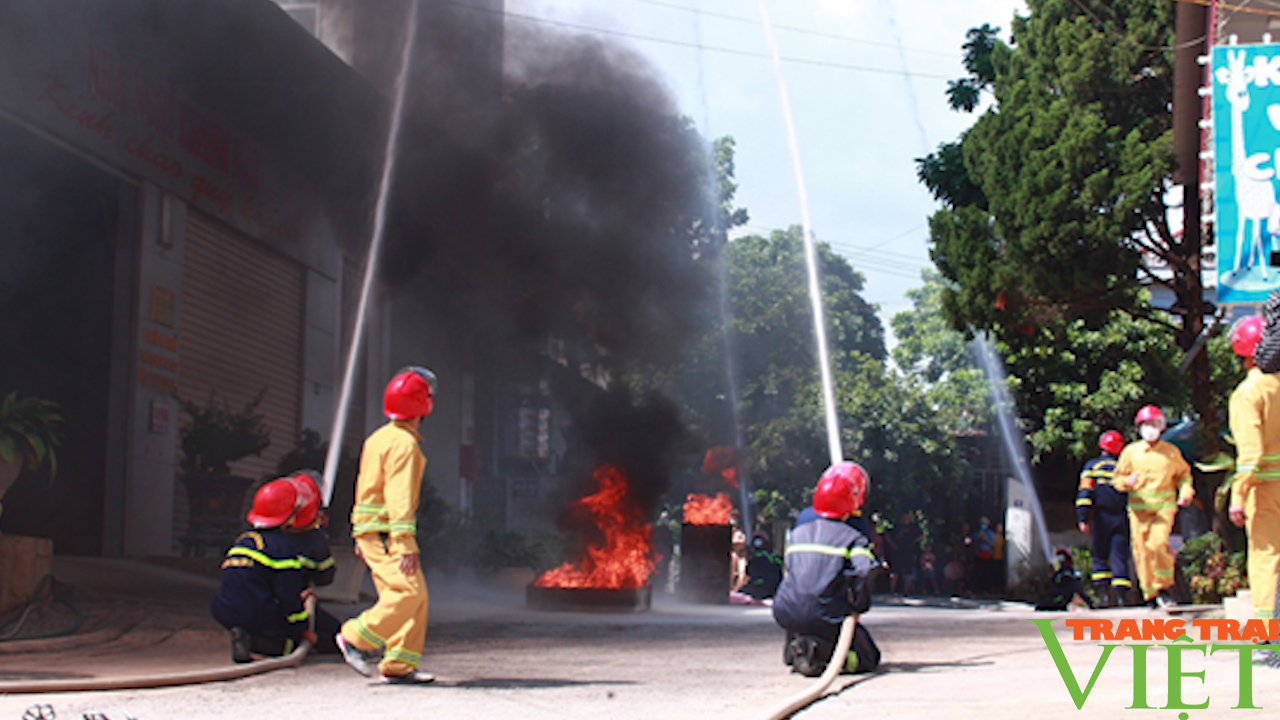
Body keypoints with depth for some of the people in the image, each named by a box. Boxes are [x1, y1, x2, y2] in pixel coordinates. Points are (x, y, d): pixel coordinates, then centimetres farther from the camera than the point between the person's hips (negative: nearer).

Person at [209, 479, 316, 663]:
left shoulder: (242, 540, 19)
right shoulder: (283, 546, -8)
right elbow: (289, 597, -11)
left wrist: (297, 596, 27)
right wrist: (305, 630, 1)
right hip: (258, 618, -8)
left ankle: (244, 637, -5)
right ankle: (257, 644, -18)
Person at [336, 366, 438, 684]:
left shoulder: (379, 438, 18)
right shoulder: (404, 443, -12)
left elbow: (365, 488, 21)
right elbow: (399, 496, -19)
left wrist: (359, 535, 24)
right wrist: (405, 543, -22)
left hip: (370, 531, 10)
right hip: (386, 532, -10)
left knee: (416, 598, 7)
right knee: (409, 592, -15)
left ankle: (400, 665, 5)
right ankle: (356, 638, -7)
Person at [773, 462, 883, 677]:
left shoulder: (797, 534, 16)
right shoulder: (852, 538, -1)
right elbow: (865, 572, -17)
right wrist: (859, 606, -1)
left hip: (787, 616, 6)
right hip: (827, 619, -6)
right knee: (869, 658, 12)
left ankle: (795, 647, 11)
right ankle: (821, 654, -15)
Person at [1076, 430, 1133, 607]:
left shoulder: (1092, 466, 5)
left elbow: (1084, 493, -5)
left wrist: (1083, 519, -8)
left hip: (1101, 518, 0)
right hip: (1122, 518, 0)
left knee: (1100, 556, 8)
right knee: (1120, 557, 2)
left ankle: (1103, 594, -4)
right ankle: (1119, 594, -8)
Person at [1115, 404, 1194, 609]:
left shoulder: (1171, 452, 11)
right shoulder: (1130, 452, 9)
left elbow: (1183, 474, 22)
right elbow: (1118, 477, 14)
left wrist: (1186, 492, 4)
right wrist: (1127, 482, -9)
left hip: (1164, 506, -1)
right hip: (1138, 507, 1)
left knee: (1158, 543, -22)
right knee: (1141, 550, -2)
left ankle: (1163, 588, -5)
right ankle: (1150, 594, 10)